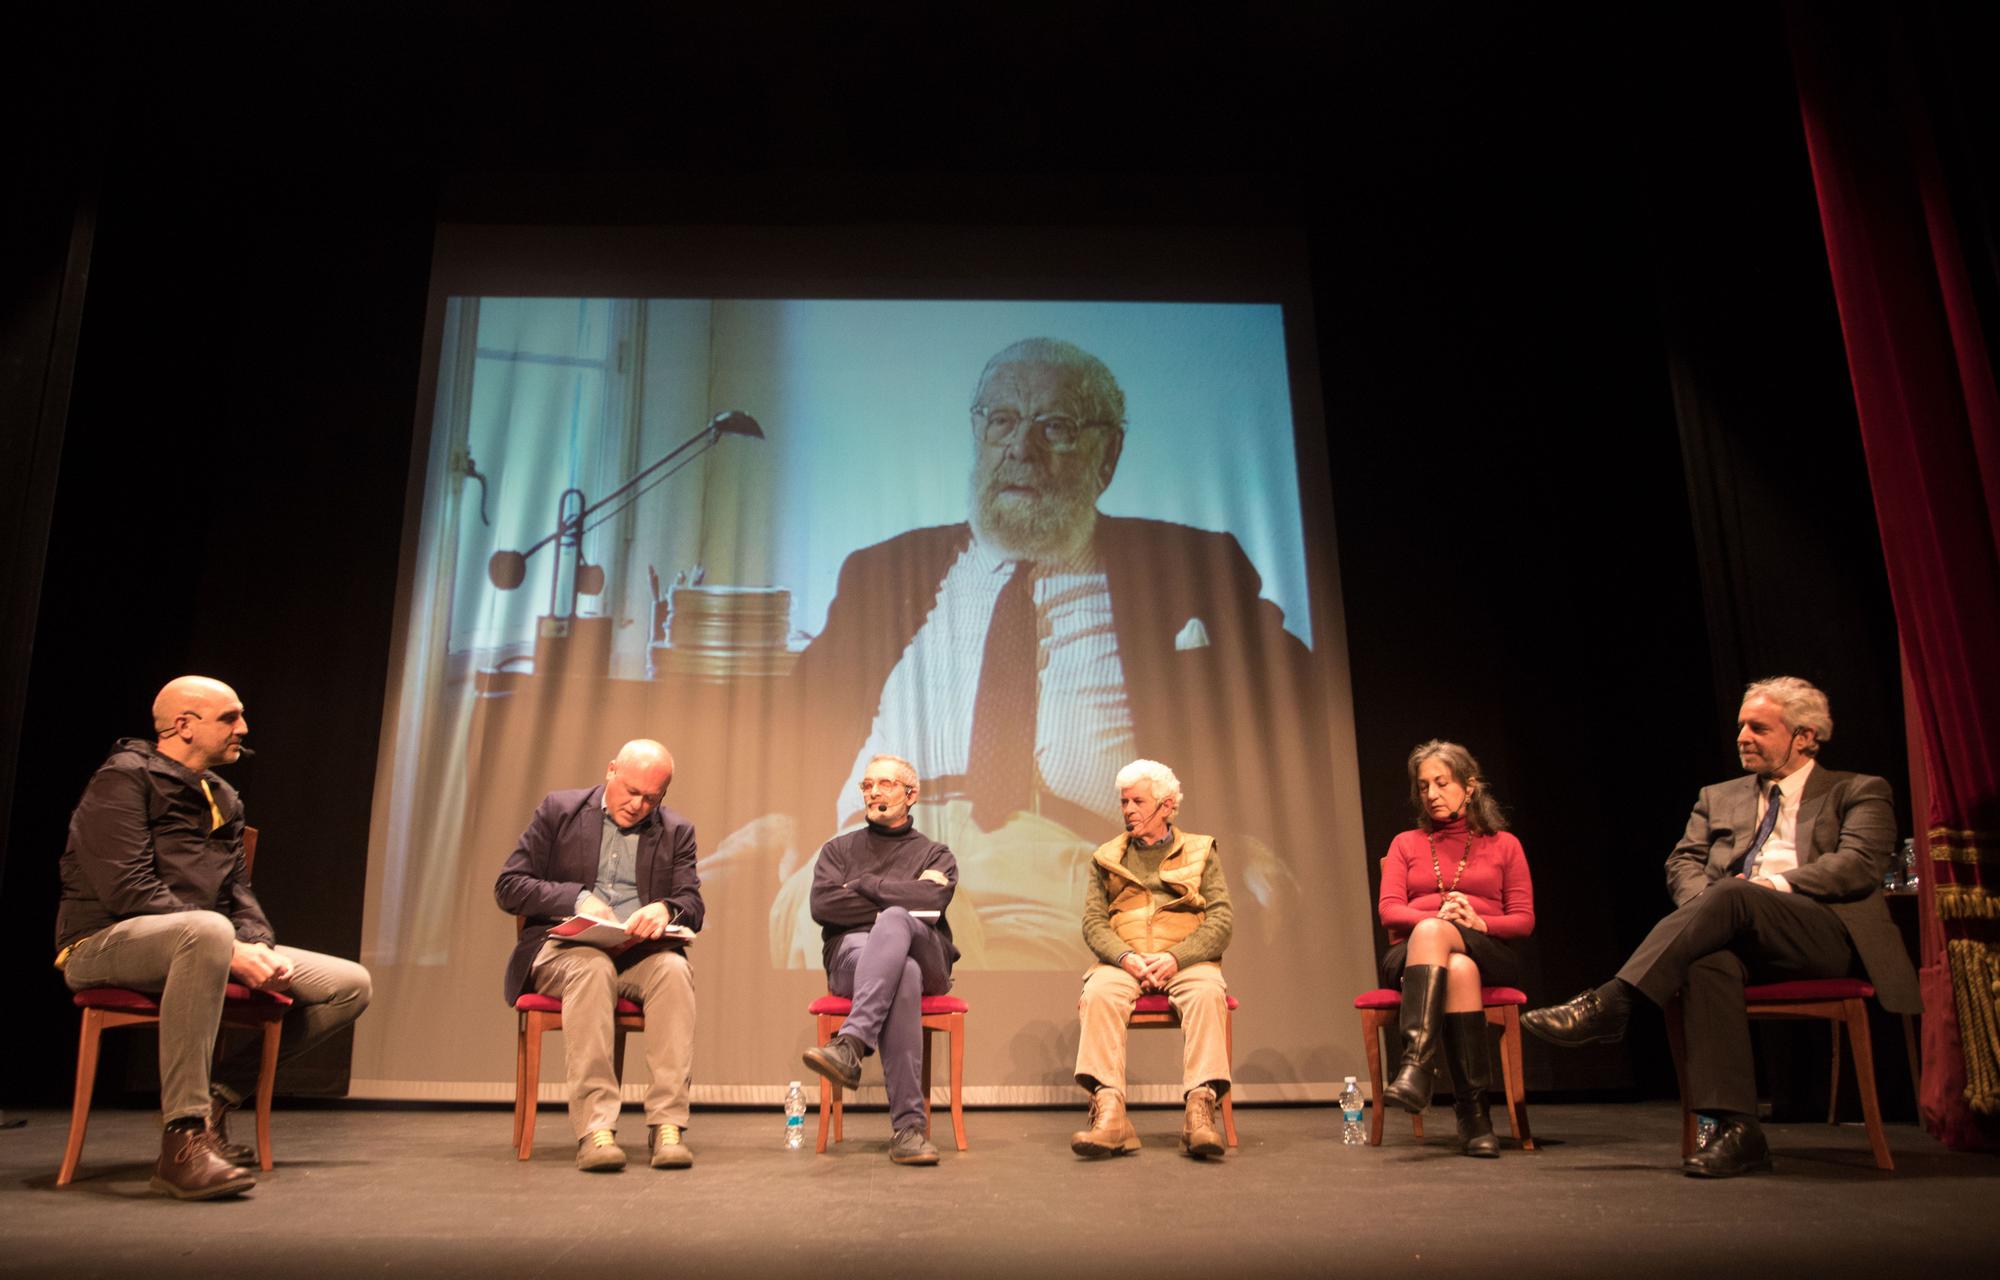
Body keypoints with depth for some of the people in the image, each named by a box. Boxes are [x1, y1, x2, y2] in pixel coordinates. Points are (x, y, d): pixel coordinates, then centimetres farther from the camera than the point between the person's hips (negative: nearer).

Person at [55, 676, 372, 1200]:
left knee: (352, 984, -2)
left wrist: (259, 945, -7)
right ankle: (183, 1140, -38)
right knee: (208, 929, -44)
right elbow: (130, 891, -19)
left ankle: (215, 1096, 0)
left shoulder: (222, 798, 18)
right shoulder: (123, 780, -8)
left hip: (199, 944, 8)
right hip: (106, 942, -8)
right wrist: (231, 949, -24)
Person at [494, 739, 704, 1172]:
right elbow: (508, 886, 1)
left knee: (674, 968, -32)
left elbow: (693, 907, 5)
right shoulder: (558, 810, 7)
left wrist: (665, 908, -21)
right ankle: (594, 1128, -40)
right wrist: (578, 898, -16)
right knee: (592, 967, -37)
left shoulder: (676, 831, 12)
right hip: (566, 948, -2)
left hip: (641, 952, 2)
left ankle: (667, 1125, -35)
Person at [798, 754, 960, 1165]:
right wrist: (901, 898, 0)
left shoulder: (935, 855, 20)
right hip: (852, 953, 0)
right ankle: (908, 1127, -44)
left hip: (925, 958, 0)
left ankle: (850, 1046, -50)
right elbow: (823, 905, 3)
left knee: (893, 923, -37)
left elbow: (930, 903, -5)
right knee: (903, 976, -38)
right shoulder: (838, 850, 24)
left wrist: (864, 885, 3)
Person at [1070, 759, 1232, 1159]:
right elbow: (1093, 921, 8)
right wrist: (1127, 957, -13)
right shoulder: (1107, 857, 18)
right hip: (1122, 961, 1)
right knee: (1098, 994, -32)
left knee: (1208, 993, -35)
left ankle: (1200, 1110, -40)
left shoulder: (1201, 852, 13)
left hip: (1187, 960, -1)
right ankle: (1109, 1113, -41)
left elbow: (1220, 920, 2)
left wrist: (1175, 958, -15)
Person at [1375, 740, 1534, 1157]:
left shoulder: (1503, 844, 18)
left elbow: (1524, 919, 7)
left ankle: (1416, 1066, -47)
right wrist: (1437, 916, -14)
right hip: (1413, 954, 1)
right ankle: (1474, 1114, -41)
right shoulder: (1406, 844, 22)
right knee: (1458, 970, -37)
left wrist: (1478, 922, -13)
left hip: (1489, 955, -1)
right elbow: (1388, 910, 6)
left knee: (1429, 932, -38)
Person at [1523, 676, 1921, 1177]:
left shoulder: (1860, 793, 15)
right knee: (1709, 959, -35)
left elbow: (1859, 866, -3)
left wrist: (1774, 884, -16)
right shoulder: (1719, 797, 26)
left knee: (1733, 897, -35)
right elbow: (1682, 863, 13)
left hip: (1827, 934, -3)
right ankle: (1735, 1128, -36)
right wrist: (1707, 907, -10)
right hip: (1742, 933, 3)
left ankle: (1609, 1004, -40)